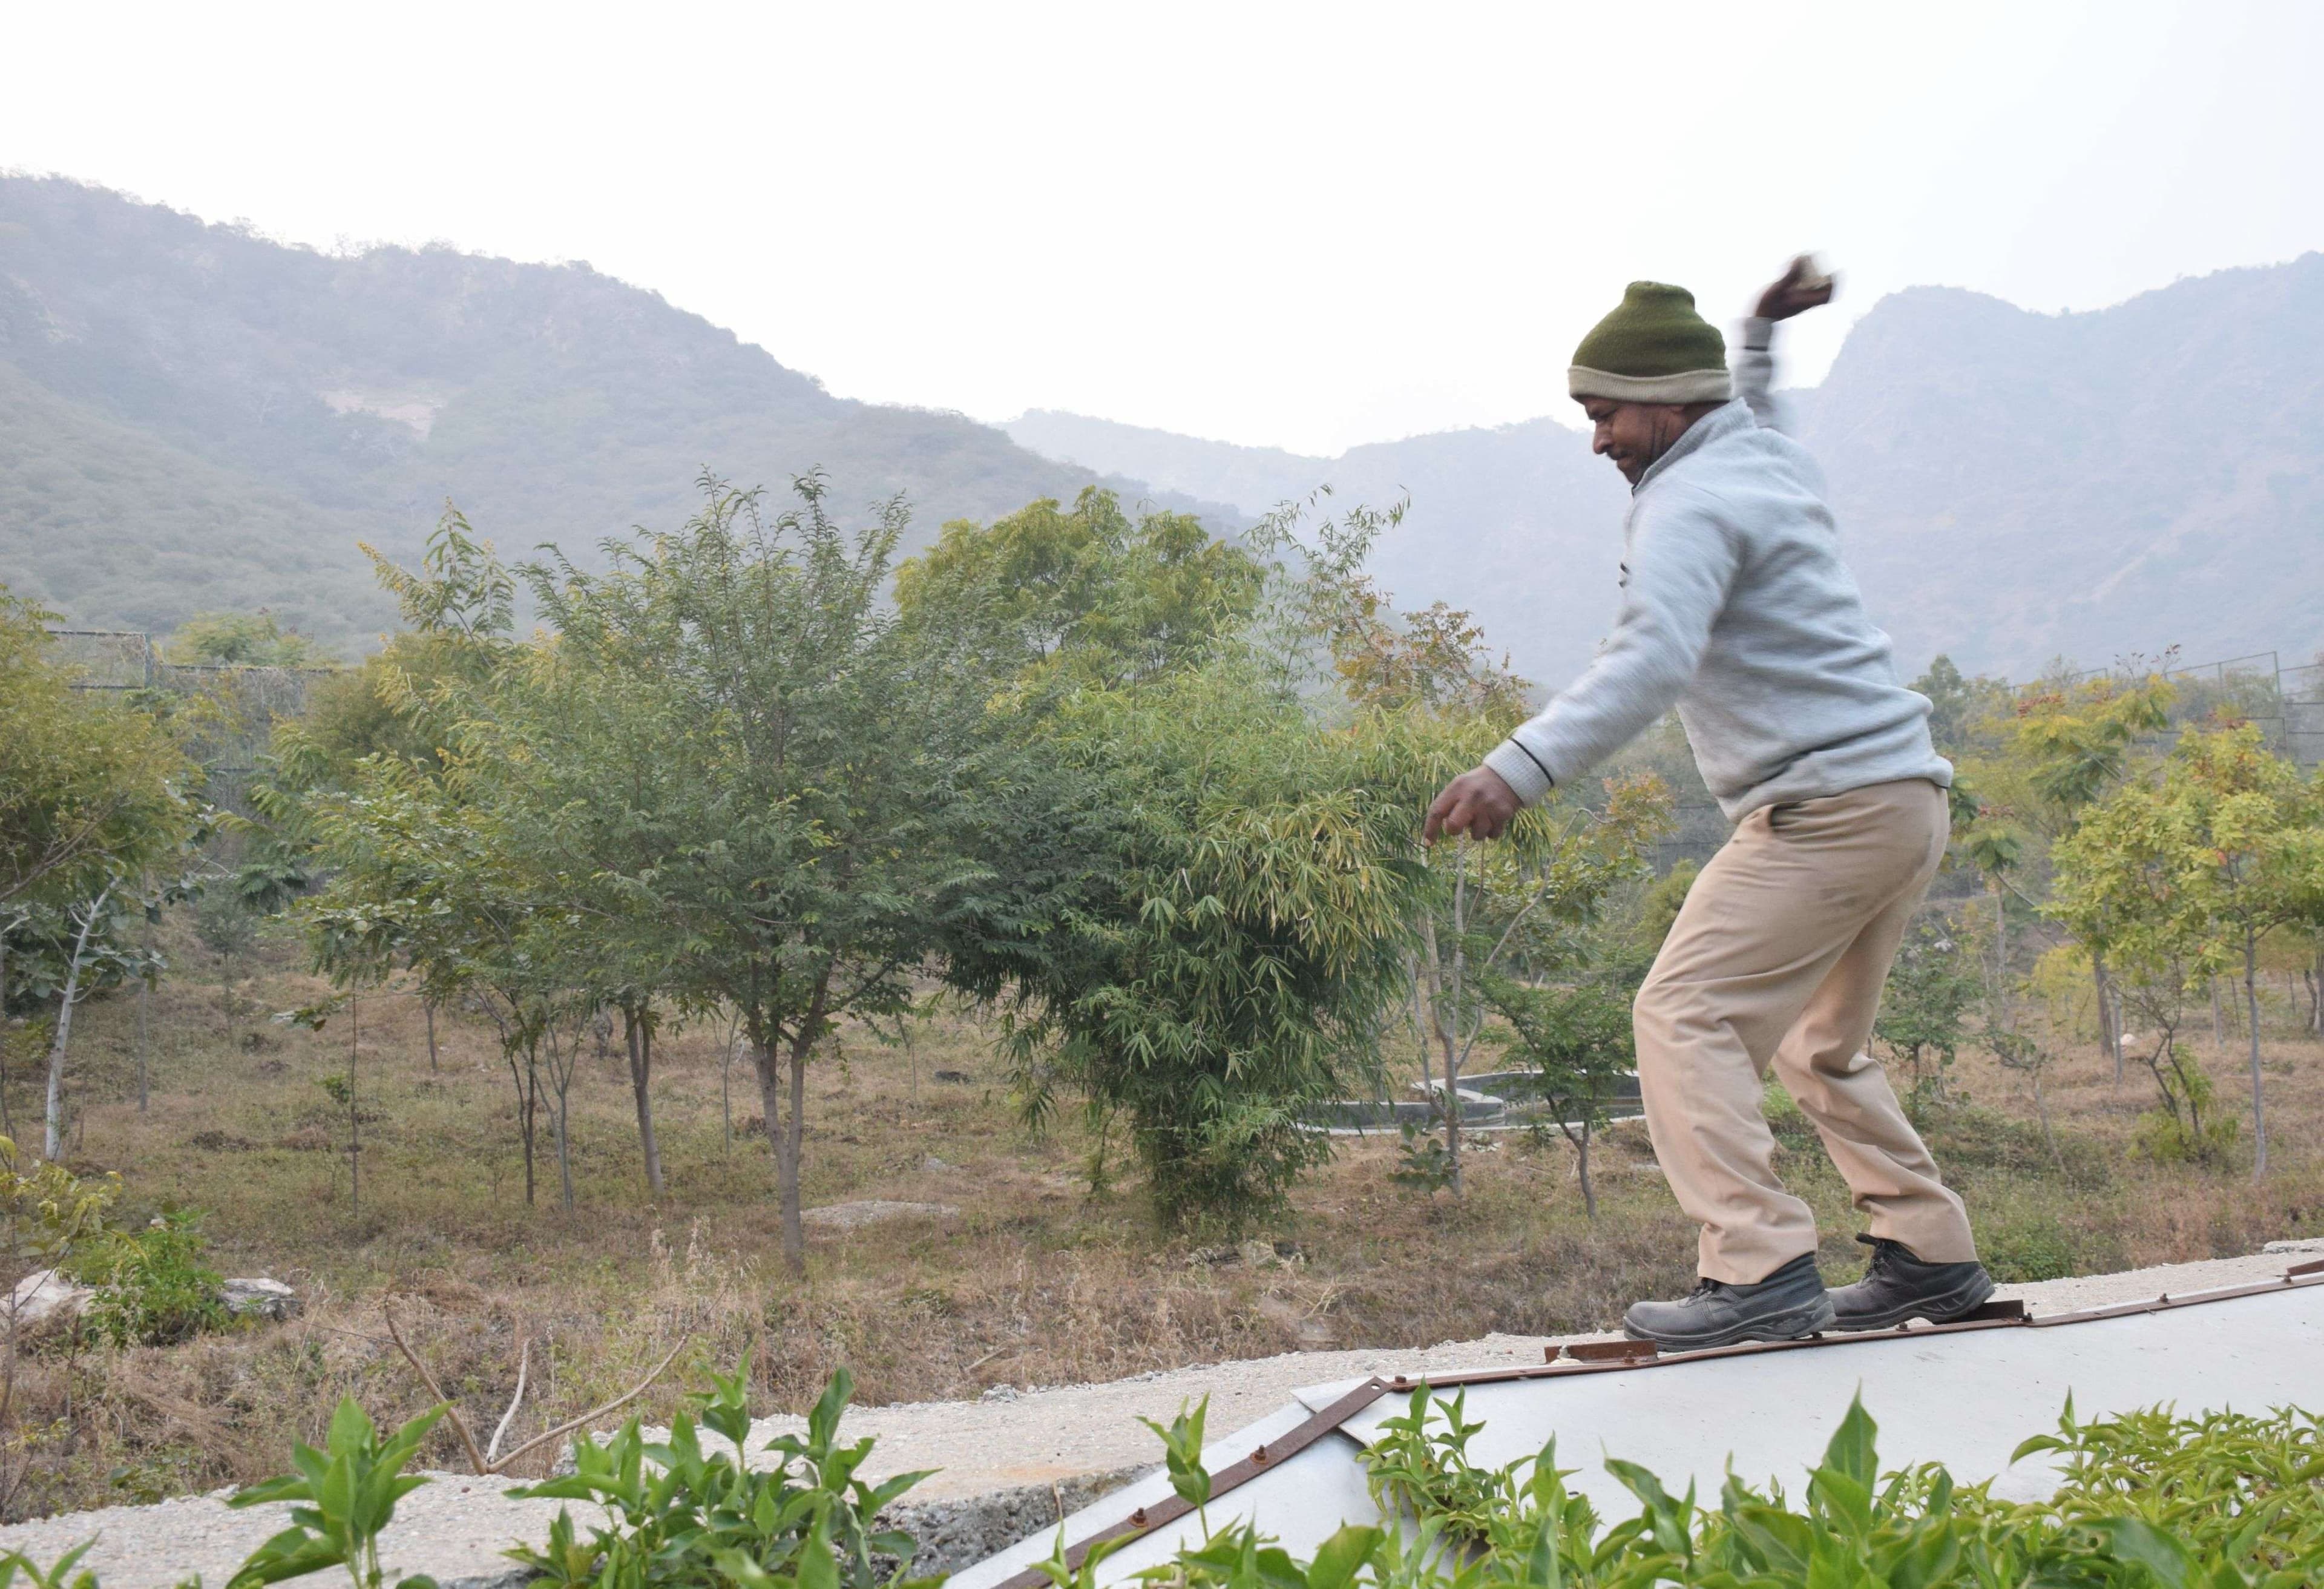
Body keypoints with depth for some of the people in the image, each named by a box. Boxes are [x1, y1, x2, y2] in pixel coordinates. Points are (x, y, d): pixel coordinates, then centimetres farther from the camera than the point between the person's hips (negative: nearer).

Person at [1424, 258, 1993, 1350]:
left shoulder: (1691, 505, -12)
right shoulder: (1769, 459, 17)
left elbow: (1652, 660, -30)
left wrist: (1520, 770, -39)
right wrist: (1759, 338, 47)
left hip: (1826, 804, -10)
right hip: (1908, 794, 10)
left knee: (1686, 1012, -13)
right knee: (1821, 1046, 21)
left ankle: (1762, 1269, -21)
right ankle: (1929, 1256, 22)